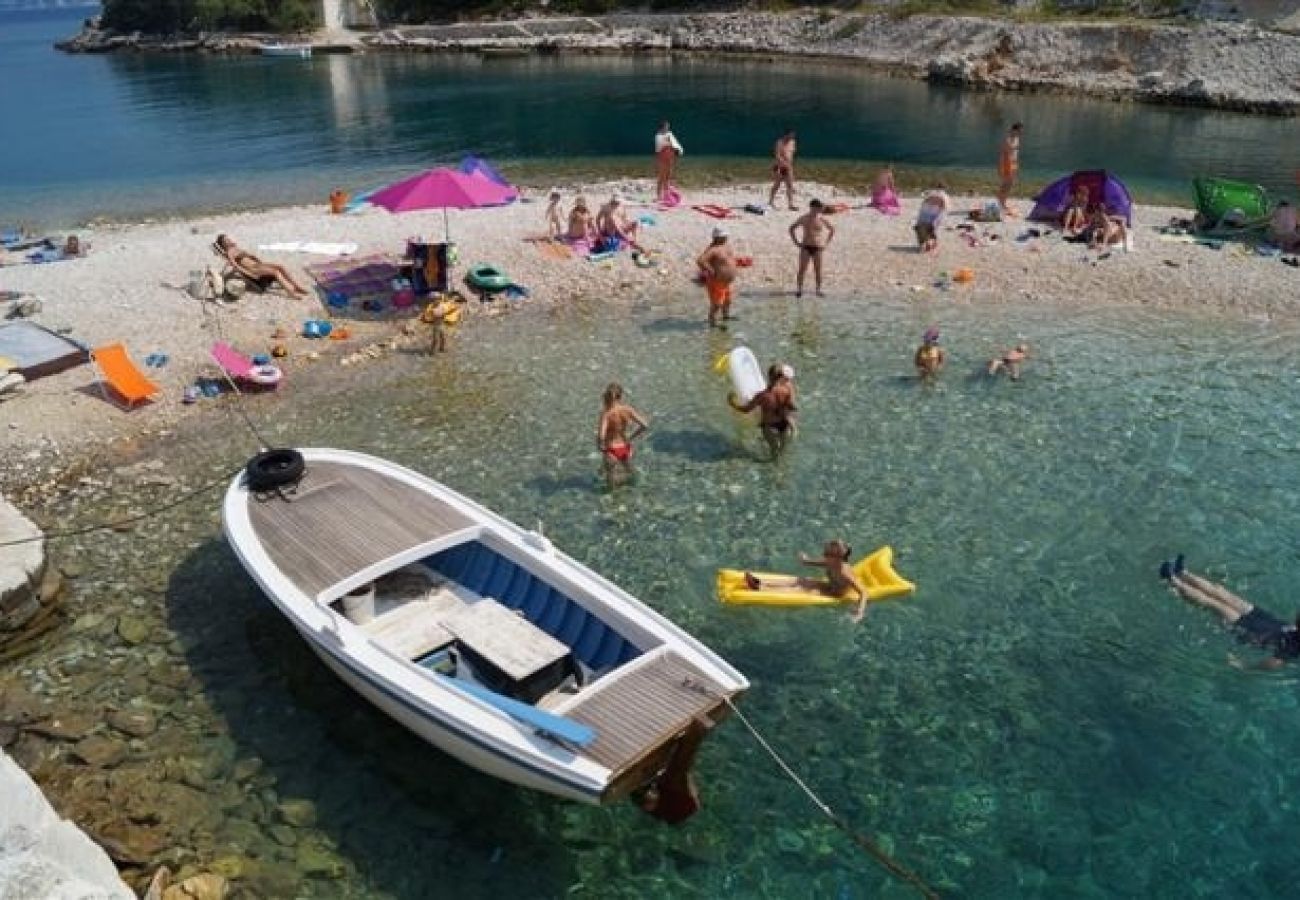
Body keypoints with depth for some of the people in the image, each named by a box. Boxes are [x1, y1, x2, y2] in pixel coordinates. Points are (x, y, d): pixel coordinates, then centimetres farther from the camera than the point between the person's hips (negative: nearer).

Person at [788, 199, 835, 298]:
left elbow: (832, 230, 14)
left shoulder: (822, 219, 0)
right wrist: (796, 242, 1)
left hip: (818, 248, 0)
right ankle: (799, 289, -1)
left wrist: (826, 242, 6)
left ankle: (818, 290, 11)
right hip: (806, 247, 0)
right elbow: (791, 229, 9)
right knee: (802, 269, -6)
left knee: (818, 270, 2)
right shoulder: (803, 218, -1)